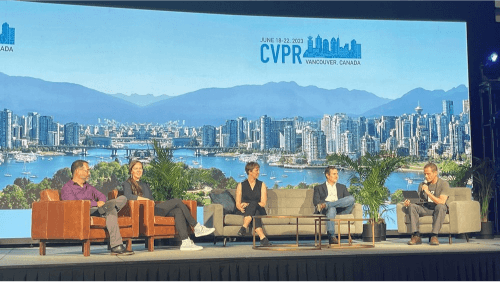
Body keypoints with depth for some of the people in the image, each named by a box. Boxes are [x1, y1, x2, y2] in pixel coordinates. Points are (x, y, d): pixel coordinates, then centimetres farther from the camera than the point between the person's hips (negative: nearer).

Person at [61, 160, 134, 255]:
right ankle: (116, 246, -37)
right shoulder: (67, 188, 5)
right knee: (112, 208, -34)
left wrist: (101, 203, -7)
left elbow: (101, 196, 19)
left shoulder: (89, 187, 32)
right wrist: (96, 204, -16)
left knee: (122, 199, -13)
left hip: (98, 211, 7)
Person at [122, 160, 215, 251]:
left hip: (154, 209, 7)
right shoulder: (128, 184, 10)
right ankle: (197, 227, -14)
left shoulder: (145, 184, 34)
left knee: (178, 211, -23)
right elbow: (128, 196, -11)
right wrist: (145, 199, -18)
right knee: (177, 201, -18)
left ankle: (185, 242, -36)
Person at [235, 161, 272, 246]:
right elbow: (238, 204, 6)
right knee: (255, 213, -38)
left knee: (253, 203, -37)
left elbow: (263, 203, 0)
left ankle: (244, 228, -54)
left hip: (259, 211, 0)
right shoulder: (241, 185, 13)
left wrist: (248, 204, -14)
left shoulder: (262, 185, 13)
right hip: (244, 212, 0)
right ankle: (263, 238, -58)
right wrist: (241, 208, -20)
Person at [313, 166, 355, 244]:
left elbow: (349, 198, 17)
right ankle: (331, 237, -48)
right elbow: (315, 201, 7)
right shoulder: (319, 188, 24)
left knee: (351, 198, -27)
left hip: (340, 210, 3)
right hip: (326, 211, -2)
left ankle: (325, 205, -35)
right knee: (331, 209, -41)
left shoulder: (342, 187, 32)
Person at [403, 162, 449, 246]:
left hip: (438, 210, -4)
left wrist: (428, 192, -24)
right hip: (426, 209, 4)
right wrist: (409, 202, -15)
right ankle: (416, 236, -29)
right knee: (412, 206, -23)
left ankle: (434, 236, -36)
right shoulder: (422, 185, 10)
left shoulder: (443, 184, -6)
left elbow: (441, 202, -20)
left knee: (440, 206, -38)